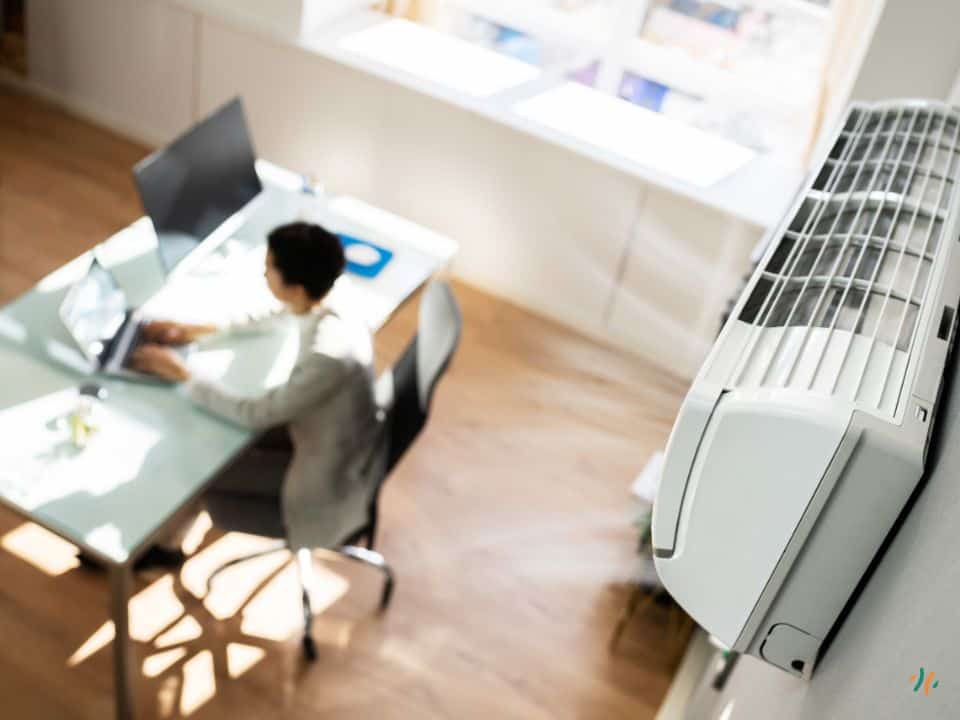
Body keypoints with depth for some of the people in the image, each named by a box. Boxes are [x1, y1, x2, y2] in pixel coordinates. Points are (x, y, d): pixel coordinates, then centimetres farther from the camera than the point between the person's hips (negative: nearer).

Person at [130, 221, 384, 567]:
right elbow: (272, 321, 11)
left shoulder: (329, 357, -38)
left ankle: (167, 541, 33)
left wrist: (181, 374, -17)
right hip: (335, 448, 7)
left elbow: (255, 414, -26)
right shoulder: (328, 311, -13)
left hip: (325, 483, -7)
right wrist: (198, 330, 4)